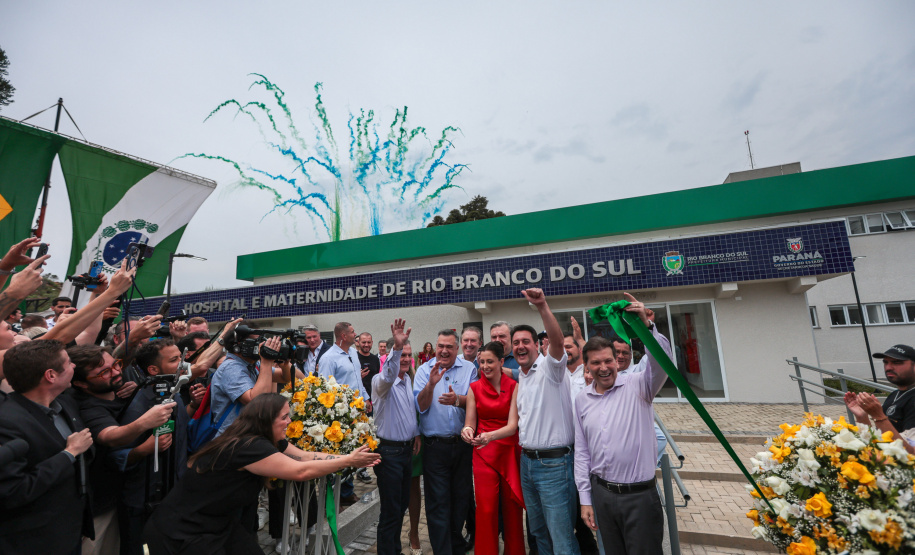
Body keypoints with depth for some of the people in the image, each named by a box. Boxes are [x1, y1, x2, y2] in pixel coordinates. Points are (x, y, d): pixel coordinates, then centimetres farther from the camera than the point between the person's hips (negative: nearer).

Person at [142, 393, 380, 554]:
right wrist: (349, 461, -24)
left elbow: (306, 456, -3)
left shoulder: (270, 442, -2)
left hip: (218, 524, 8)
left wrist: (349, 457, -11)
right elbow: (301, 471, -31)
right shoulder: (248, 446, -31)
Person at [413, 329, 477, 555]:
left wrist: (457, 399, -29)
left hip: (462, 443, 2)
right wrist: (431, 384, -27)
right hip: (435, 445, -2)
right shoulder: (425, 370, -2)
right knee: (438, 502, 4)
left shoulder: (469, 369, -1)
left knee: (460, 498, 18)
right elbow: (420, 406, -9)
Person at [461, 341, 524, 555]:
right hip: (483, 454, 1)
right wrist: (467, 430, -27)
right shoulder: (474, 388, -1)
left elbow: (513, 425, -15)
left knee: (512, 508, 10)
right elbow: (470, 423, -2)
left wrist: (491, 436, -34)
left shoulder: (514, 387, -6)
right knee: (486, 510, -1)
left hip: (510, 452, 0)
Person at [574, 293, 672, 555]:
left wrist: (647, 325, -38)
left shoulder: (637, 386, -7)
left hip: (640, 494, -3)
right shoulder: (582, 400, 3)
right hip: (601, 493, 4)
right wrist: (585, 499, 7)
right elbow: (581, 452, 7)